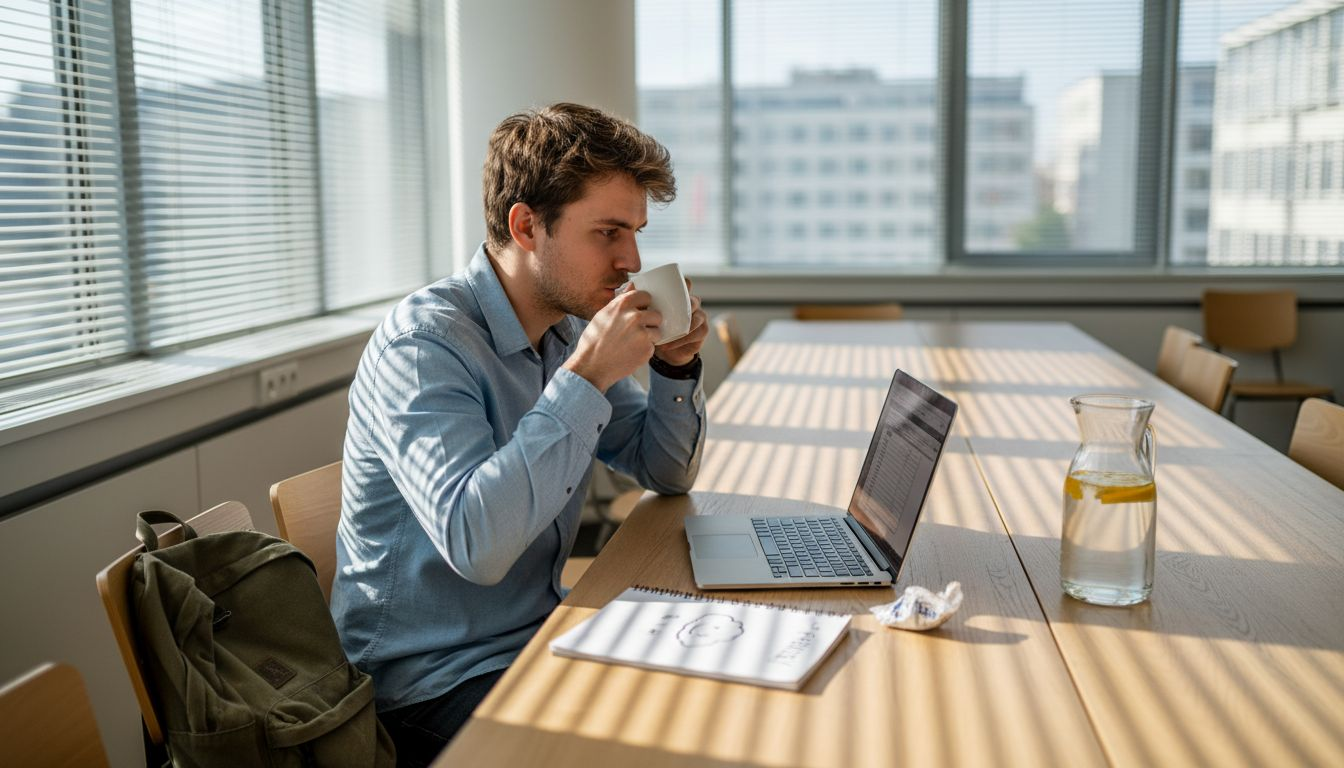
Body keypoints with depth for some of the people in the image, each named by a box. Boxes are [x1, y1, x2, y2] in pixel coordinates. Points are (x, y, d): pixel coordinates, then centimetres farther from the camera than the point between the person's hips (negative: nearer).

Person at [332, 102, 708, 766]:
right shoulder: (424, 340, -20)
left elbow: (665, 475, 12)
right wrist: (585, 377, -30)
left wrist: (675, 368, -6)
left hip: (542, 631, 8)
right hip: (433, 680, -7)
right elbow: (475, 543, -34)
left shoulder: (569, 329, 4)